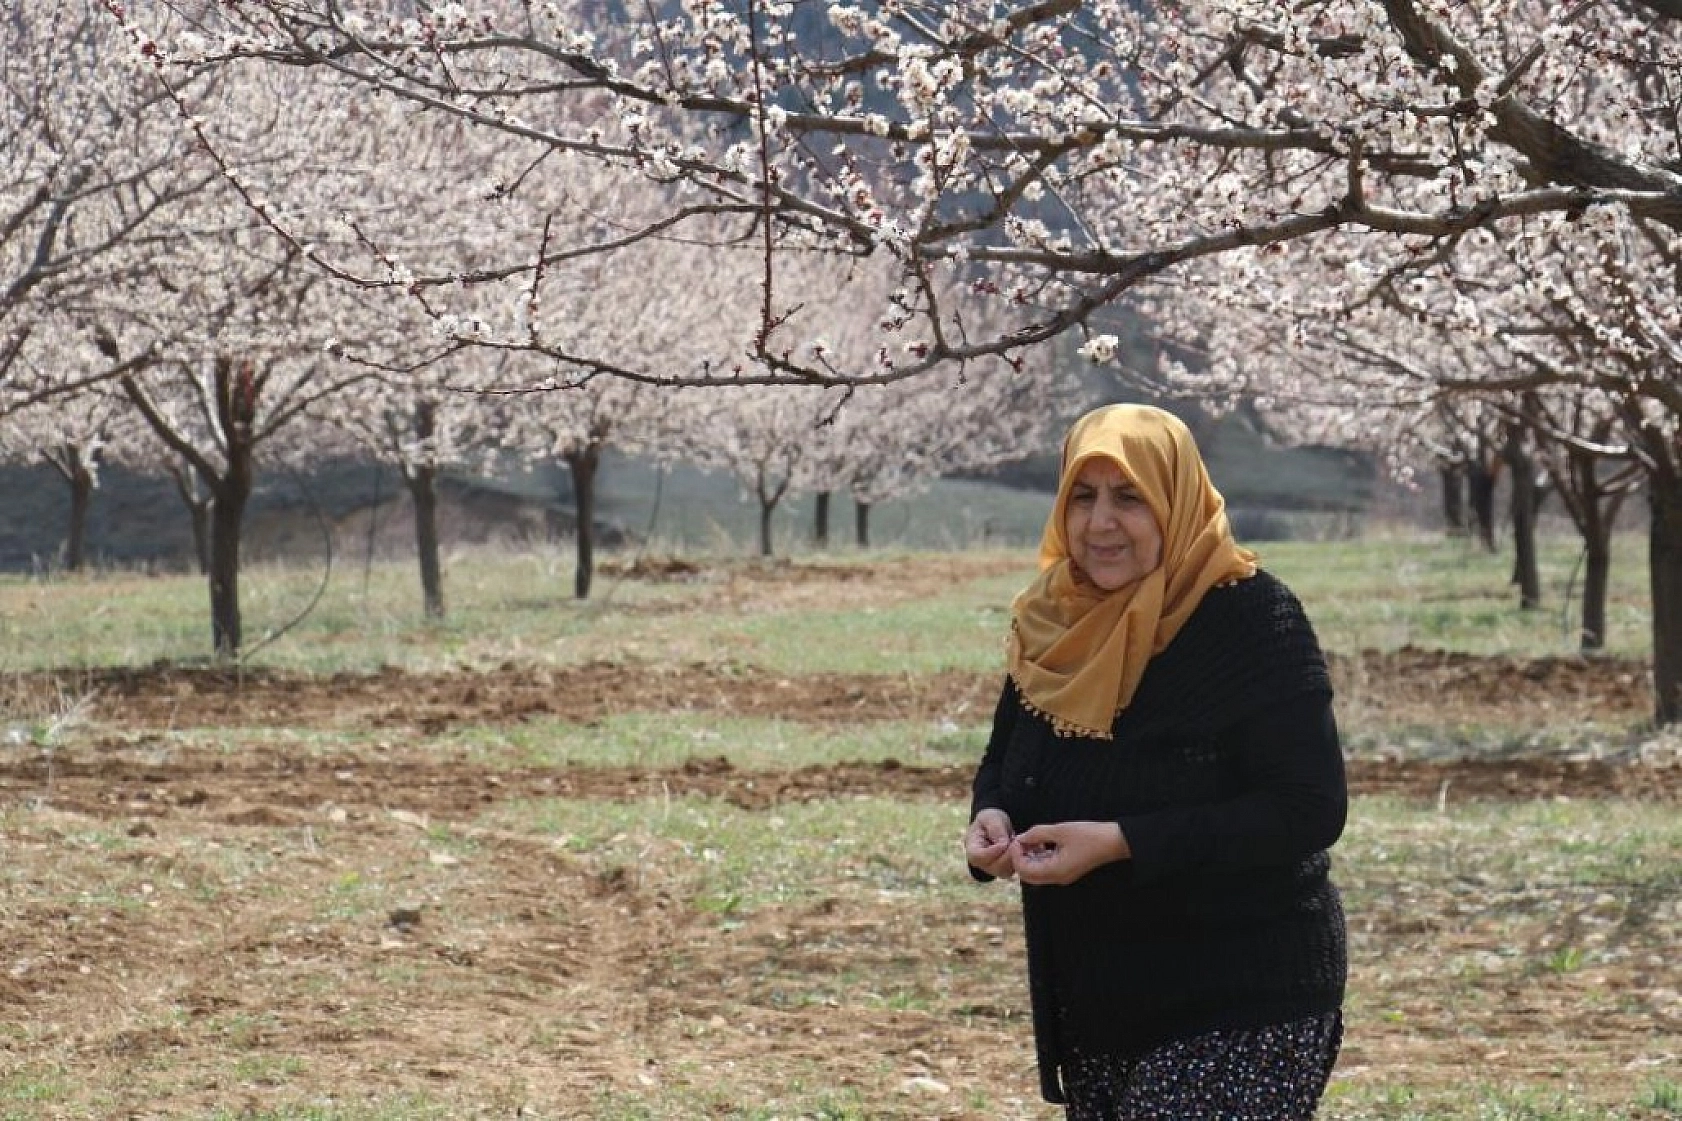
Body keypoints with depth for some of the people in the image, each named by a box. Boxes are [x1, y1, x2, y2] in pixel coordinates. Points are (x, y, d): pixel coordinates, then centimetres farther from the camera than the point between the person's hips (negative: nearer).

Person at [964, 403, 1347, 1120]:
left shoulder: (1253, 619, -13)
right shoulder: (1053, 622, 6)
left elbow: (1308, 810, -18)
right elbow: (1004, 761, 19)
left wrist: (1122, 842, -24)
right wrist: (992, 821, -6)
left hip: (1239, 1014, -7)